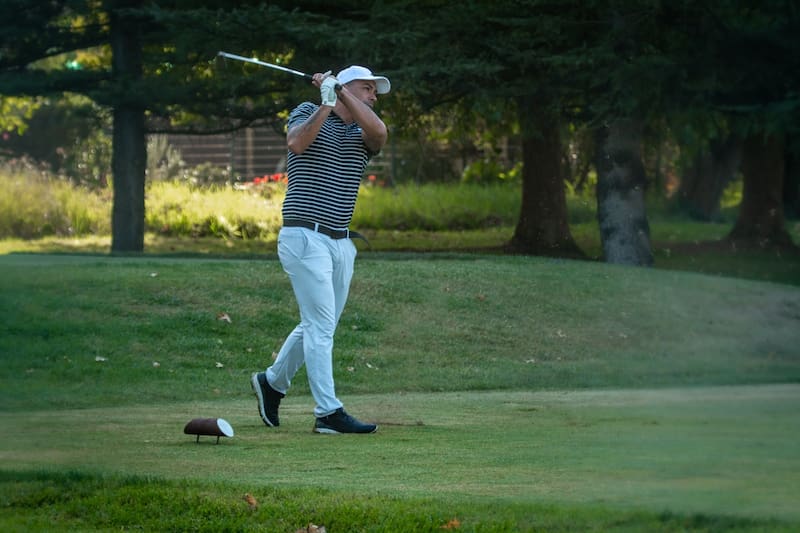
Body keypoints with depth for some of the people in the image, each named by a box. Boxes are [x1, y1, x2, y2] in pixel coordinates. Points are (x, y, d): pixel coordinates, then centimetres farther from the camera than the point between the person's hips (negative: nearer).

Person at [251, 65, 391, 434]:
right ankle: (329, 412, -12)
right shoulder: (307, 113, 3)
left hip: (341, 243, 7)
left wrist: (340, 91, -13)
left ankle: (272, 382, 34)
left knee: (317, 326, 14)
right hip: (305, 237, -7)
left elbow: (379, 132, -11)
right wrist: (326, 105, -25)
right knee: (321, 325, -11)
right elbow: (296, 143, -19)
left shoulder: (363, 135, 14)